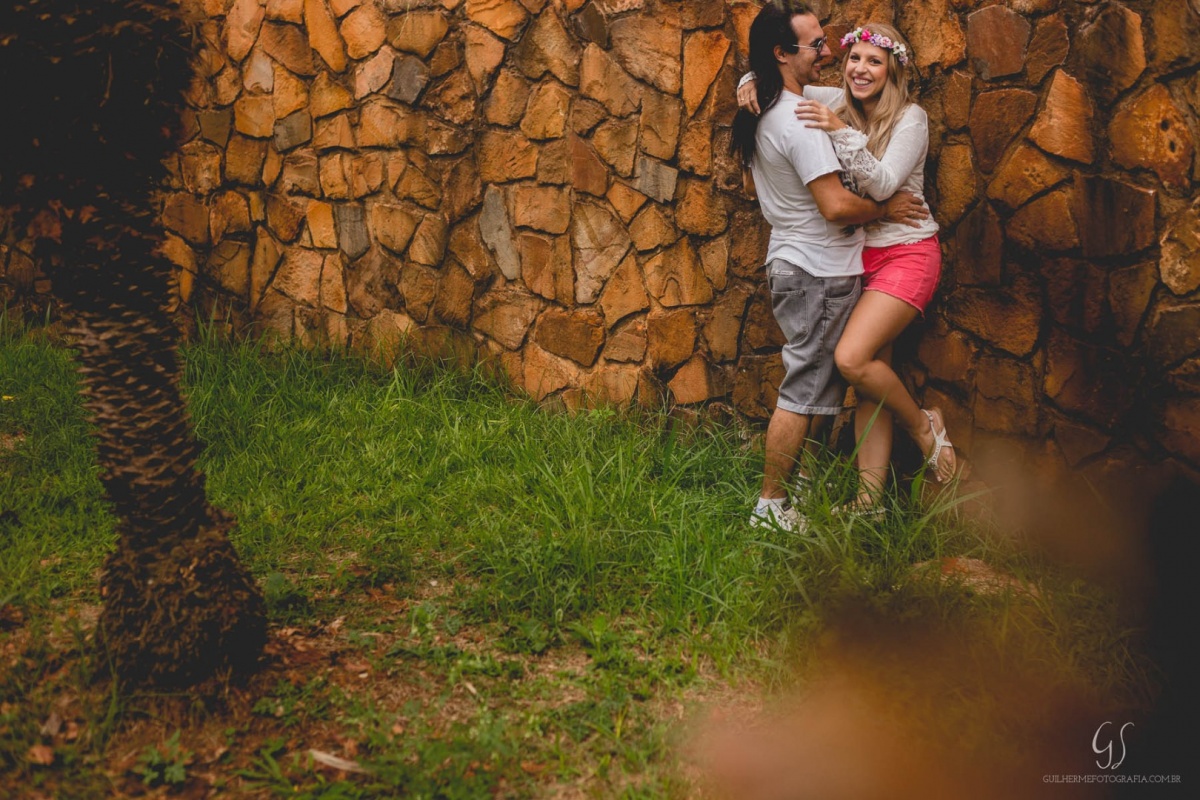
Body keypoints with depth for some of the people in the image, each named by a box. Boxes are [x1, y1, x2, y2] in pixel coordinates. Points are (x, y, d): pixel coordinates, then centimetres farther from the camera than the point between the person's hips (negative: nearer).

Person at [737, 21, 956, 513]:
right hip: (858, 256, 6)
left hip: (905, 254, -6)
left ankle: (924, 426, 4)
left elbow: (881, 184, -22)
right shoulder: (838, 104, 6)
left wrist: (842, 132, -28)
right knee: (870, 378, 3)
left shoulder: (910, 118, -9)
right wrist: (751, 83, -7)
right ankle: (869, 498, 6)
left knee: (851, 358, -22)